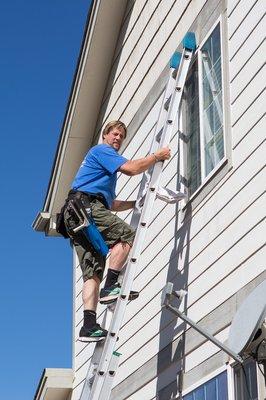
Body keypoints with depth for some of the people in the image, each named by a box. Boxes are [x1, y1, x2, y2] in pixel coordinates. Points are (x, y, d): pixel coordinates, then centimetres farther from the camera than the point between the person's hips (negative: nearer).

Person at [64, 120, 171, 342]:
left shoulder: (108, 171, 37)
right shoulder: (101, 150, 7)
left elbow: (111, 204, 38)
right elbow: (130, 168, -8)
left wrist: (135, 203, 29)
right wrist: (157, 156, 3)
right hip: (85, 205, -9)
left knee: (93, 272, -3)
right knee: (126, 234, -18)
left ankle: (89, 326, -13)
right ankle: (111, 286, -23)